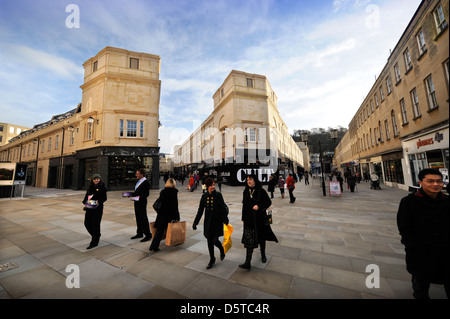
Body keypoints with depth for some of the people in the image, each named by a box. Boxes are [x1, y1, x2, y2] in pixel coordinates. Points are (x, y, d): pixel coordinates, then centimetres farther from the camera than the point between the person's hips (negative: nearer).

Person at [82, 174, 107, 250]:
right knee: (87, 223, 9)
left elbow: (105, 198, -7)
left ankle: (94, 242, 13)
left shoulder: (102, 187, -5)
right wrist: (85, 201, -3)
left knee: (95, 224, 0)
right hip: (89, 208, 6)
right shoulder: (90, 187, 11)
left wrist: (99, 201, -23)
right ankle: (97, 235, 35)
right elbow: (86, 196, 14)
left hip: (98, 208, -6)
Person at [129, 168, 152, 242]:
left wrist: (138, 198, -26)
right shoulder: (139, 181, 13)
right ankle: (139, 233, 32)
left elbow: (146, 194, -21)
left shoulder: (146, 182, -16)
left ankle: (148, 235, 9)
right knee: (138, 218, 18)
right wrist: (131, 194, 4)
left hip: (141, 203, -9)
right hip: (137, 202, 9)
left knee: (143, 219, -2)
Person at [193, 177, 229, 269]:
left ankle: (222, 250, 34)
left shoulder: (218, 195, -9)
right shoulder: (204, 196, -1)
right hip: (208, 221, 3)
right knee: (210, 241, 11)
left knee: (215, 240, -1)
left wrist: (225, 220, -12)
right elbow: (200, 210, 5)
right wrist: (195, 223, 5)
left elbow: (223, 209, -7)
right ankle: (212, 260, 32)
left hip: (217, 221, -3)